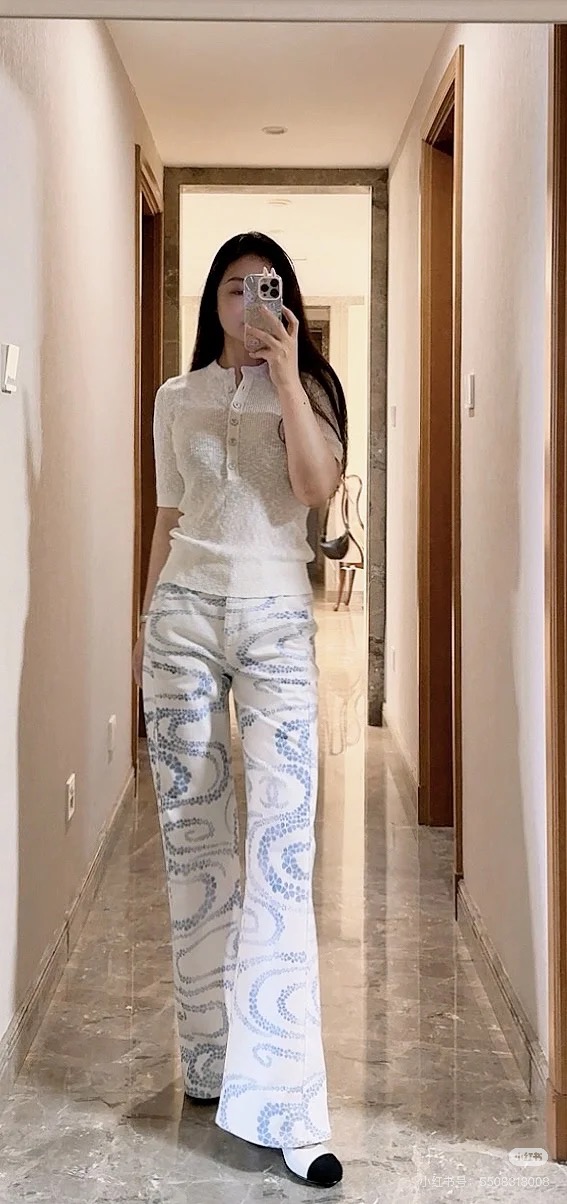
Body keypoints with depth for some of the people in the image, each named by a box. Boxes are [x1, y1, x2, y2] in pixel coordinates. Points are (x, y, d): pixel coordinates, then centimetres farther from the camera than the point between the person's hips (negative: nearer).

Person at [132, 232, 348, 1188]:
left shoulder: (305, 388, 7)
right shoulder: (177, 399, 13)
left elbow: (317, 485, -11)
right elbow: (168, 519, 17)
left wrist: (283, 373, -12)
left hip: (276, 619, -2)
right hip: (184, 614, 3)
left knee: (282, 844, -12)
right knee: (192, 837, 3)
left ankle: (281, 1102, -13)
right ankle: (207, 1057, 18)